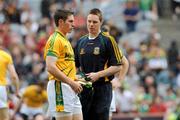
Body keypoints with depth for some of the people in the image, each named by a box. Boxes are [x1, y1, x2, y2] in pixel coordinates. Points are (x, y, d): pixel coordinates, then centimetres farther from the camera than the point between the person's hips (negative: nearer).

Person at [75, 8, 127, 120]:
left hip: (102, 89, -5)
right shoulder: (81, 42, 13)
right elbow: (76, 65, 22)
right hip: (84, 89, 5)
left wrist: (98, 75, -16)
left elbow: (117, 66, -6)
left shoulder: (108, 40, -4)